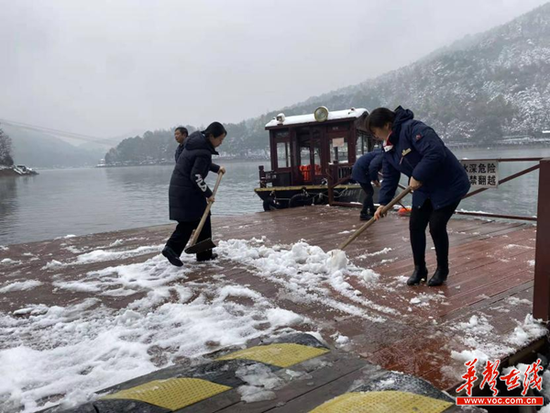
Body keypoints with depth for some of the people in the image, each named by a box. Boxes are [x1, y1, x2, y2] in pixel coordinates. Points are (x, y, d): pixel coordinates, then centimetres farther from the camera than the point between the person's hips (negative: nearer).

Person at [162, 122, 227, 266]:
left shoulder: (198, 141, 9)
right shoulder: (204, 152, -20)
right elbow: (196, 176, -22)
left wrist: (216, 168, 20)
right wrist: (208, 193, -13)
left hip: (179, 188, 10)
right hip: (187, 191, -10)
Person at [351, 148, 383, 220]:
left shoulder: (380, 154, 17)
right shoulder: (381, 156, -15)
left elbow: (373, 167, 25)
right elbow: (372, 167, -31)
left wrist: (377, 180, 16)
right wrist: (374, 180, -17)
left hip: (359, 171, 10)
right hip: (360, 172, -10)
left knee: (369, 192, 17)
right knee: (369, 192, -7)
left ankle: (372, 212, 27)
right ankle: (363, 214, -4)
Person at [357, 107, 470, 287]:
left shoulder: (413, 129, -25)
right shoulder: (389, 147, 3)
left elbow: (436, 153, -36)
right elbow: (389, 177, 7)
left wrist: (418, 177, -32)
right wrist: (383, 203, 0)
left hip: (448, 185, -8)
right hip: (424, 190, 8)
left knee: (436, 227, -8)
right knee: (415, 226, 4)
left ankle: (442, 269, 13)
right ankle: (419, 269, 19)